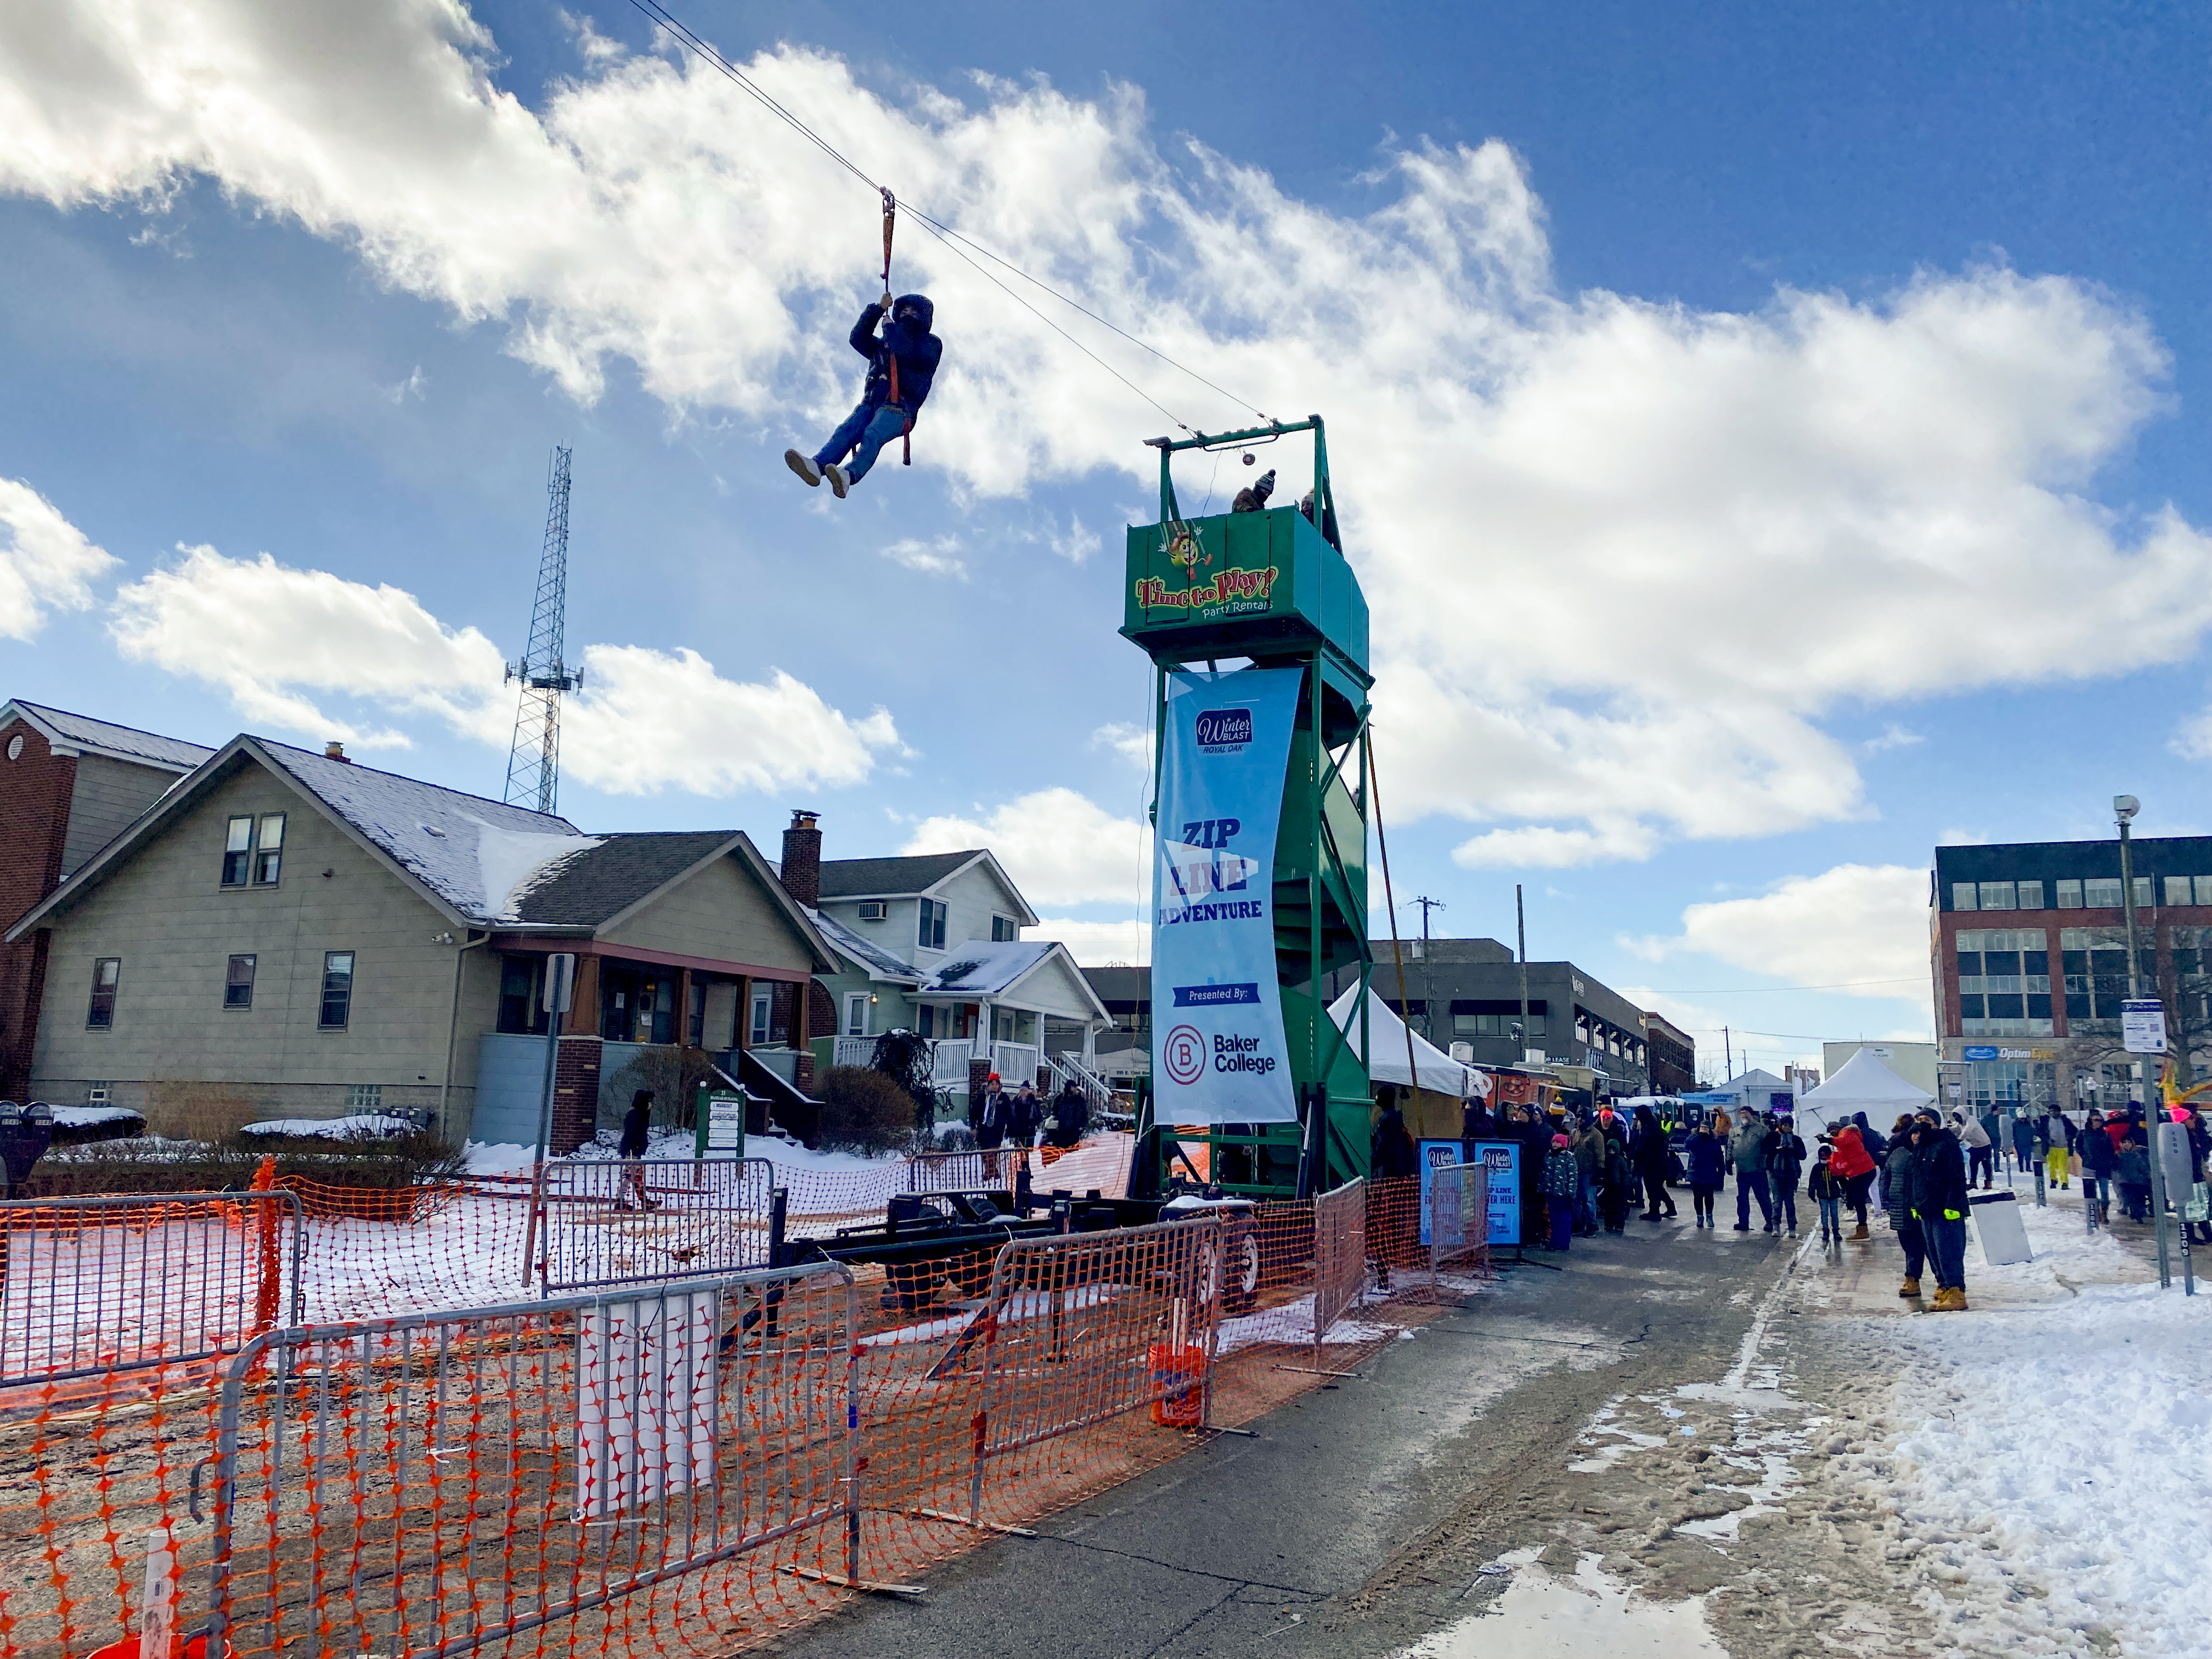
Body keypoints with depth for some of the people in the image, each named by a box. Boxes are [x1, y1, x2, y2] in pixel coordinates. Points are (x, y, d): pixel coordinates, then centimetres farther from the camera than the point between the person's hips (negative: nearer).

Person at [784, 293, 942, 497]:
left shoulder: (931, 344, 17)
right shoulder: (883, 344, 37)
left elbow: (906, 352, -4)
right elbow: (858, 338, 21)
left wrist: (891, 328, 10)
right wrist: (879, 309, 16)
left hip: (899, 406, -5)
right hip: (872, 402, 5)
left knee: (872, 435, -34)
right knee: (846, 430, -25)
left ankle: (850, 476, -59)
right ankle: (817, 466, -49)